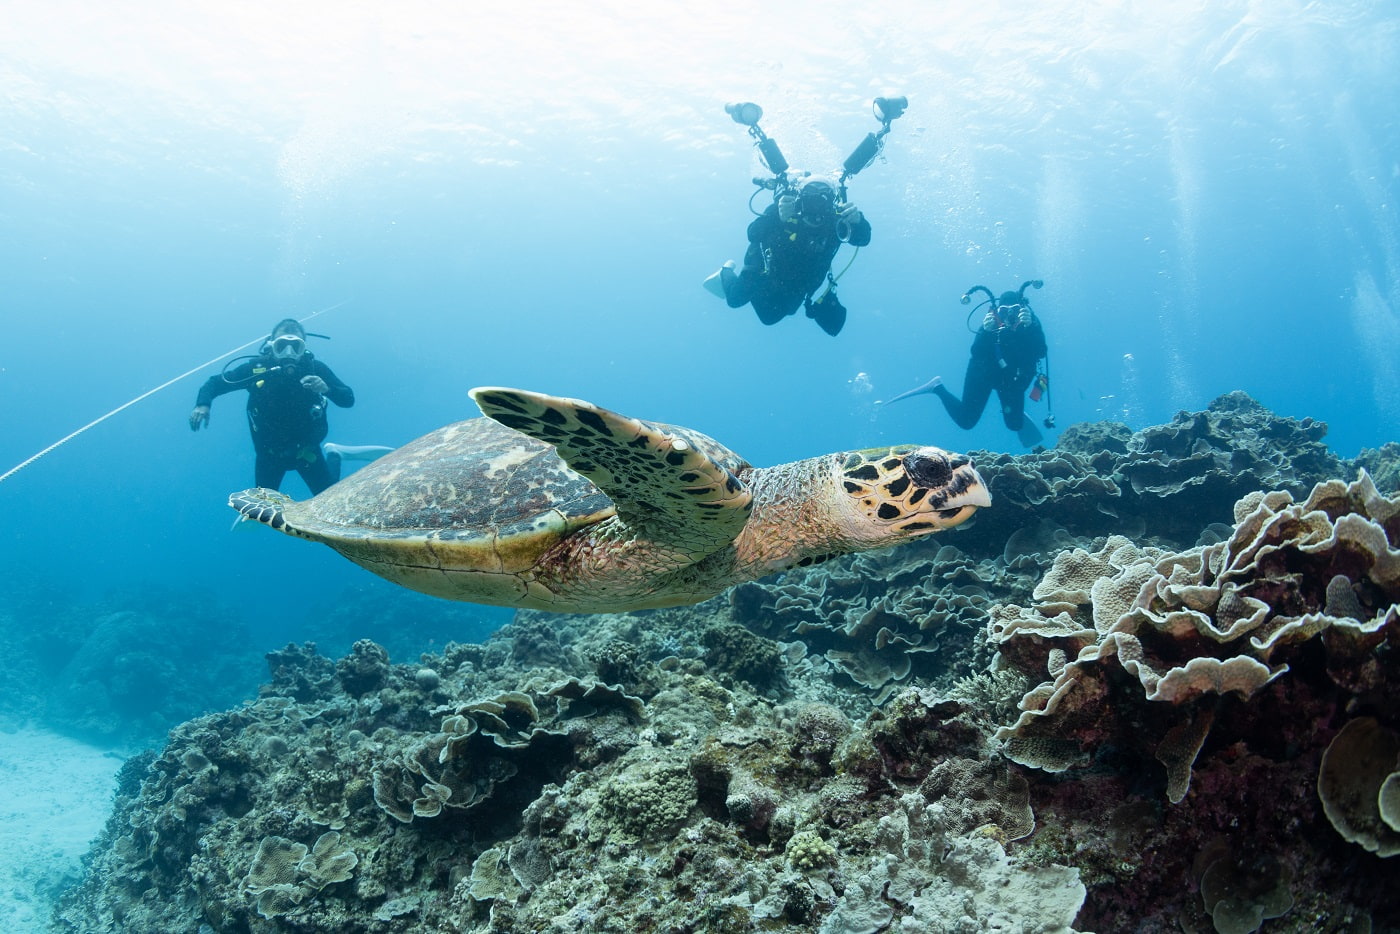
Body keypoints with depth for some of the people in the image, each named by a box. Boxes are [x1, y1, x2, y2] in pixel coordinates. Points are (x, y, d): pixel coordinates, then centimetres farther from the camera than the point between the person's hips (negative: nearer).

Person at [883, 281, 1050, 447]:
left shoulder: (1030, 321, -19)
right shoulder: (993, 321, -22)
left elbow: (1040, 352, -32)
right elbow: (976, 352, -31)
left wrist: (1029, 326, -47)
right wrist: (986, 331, -48)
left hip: (1012, 379, 2)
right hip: (983, 373, -2)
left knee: (1015, 424, 3)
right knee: (966, 420, -2)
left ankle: (1017, 413, 40)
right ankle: (938, 388, 20)